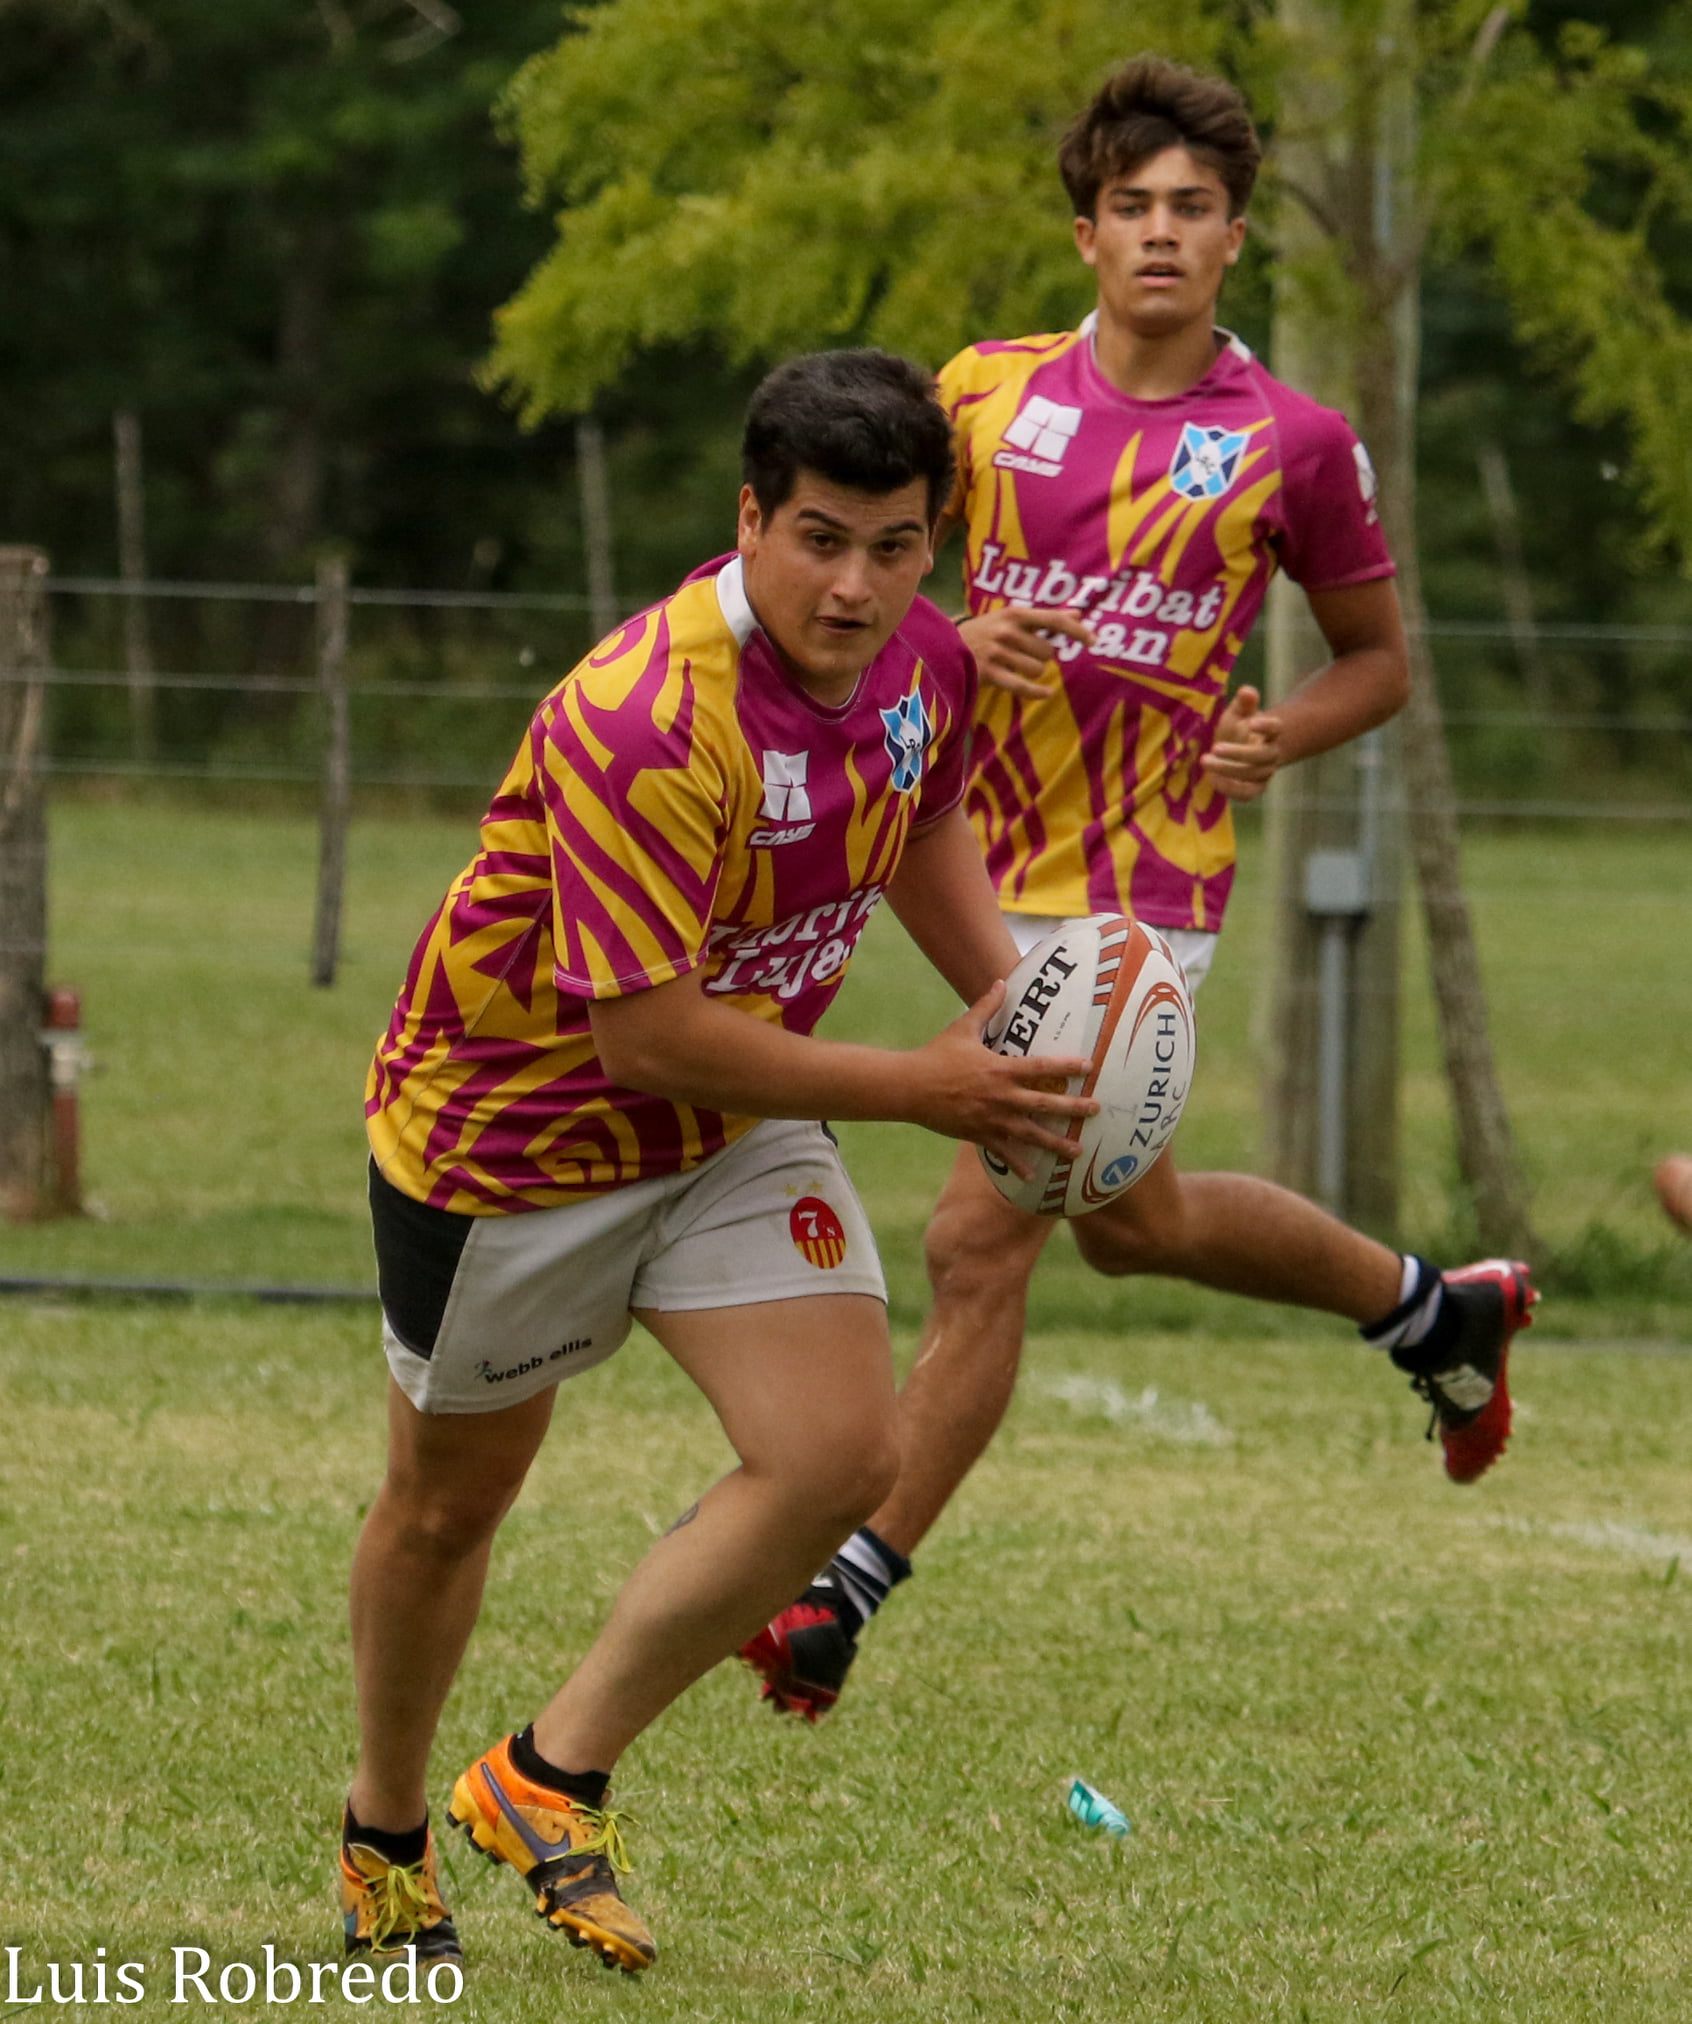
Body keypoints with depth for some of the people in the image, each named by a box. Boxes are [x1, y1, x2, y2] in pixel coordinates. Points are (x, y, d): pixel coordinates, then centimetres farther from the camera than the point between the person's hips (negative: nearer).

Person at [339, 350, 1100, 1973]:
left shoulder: (924, 663, -11)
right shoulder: (641, 724, -36)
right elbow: (648, 1034, -34)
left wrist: (1003, 999, -1)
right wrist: (915, 1090, -29)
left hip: (736, 1132, 6)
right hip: (510, 1131, -6)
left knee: (839, 1459, -14)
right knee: (448, 1503, 14)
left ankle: (551, 1779, 1)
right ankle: (385, 1837, 40)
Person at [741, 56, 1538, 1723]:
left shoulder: (1292, 443, -6)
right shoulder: (986, 394, 2)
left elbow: (1377, 656, 8)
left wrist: (1277, 737, -12)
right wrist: (962, 642, -11)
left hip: (1139, 884, -6)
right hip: (990, 864, 6)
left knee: (980, 1241, -13)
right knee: (1129, 1218, 22)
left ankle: (843, 1597, -6)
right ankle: (1435, 1310, 46)